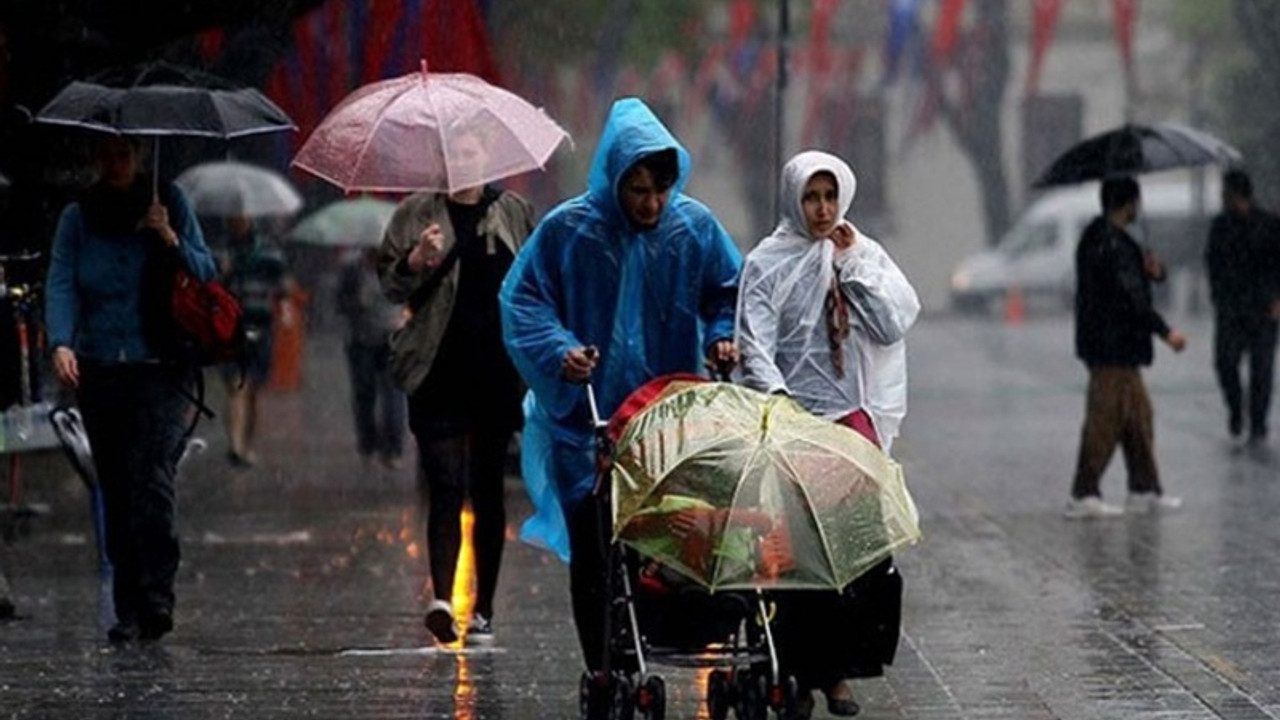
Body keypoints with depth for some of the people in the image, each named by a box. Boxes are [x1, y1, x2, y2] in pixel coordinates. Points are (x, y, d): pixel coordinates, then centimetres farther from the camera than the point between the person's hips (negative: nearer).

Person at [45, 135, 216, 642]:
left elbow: (206, 275, 6)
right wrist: (61, 343, -18)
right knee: (115, 487, 2)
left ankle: (156, 597, -19)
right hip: (99, 369, 2)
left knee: (151, 476, -17)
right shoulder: (77, 218, 9)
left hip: (160, 367, -2)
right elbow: (61, 283, -1)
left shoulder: (170, 205, 6)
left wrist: (171, 241, -12)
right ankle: (128, 610, 6)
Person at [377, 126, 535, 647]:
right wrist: (418, 259, -13)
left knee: (488, 489, 5)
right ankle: (442, 599, -21)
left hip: (498, 372, 1)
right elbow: (389, 284, 7)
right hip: (439, 374, -1)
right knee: (445, 486, -12)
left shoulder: (514, 213, 12)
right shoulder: (416, 214, 9)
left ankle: (483, 610, 11)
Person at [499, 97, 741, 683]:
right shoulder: (568, 230, -7)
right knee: (594, 552, 0)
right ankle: (605, 674, 7)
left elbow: (729, 293, 14)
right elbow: (523, 300, -2)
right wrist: (557, 351, -17)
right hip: (587, 419, -2)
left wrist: (723, 337, -5)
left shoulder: (695, 227, 1)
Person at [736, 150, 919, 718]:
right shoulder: (767, 263, 4)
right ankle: (798, 670, -4)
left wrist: (852, 262, -1)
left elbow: (893, 325, 1)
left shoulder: (866, 255, 13)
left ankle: (837, 669, 1)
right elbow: (755, 345, -5)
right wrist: (776, 394, -22)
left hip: (853, 414, 2)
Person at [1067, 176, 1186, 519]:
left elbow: (1132, 283, 23)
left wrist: (1154, 270, 0)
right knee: (1104, 422, -7)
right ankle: (1083, 496, -5)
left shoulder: (1114, 239, 15)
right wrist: (1165, 332, -18)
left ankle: (1144, 490, 22)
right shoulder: (1108, 244, -18)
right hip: (1110, 348, -11)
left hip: (1121, 349, 11)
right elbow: (1130, 297, -22)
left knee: (1138, 416, 15)